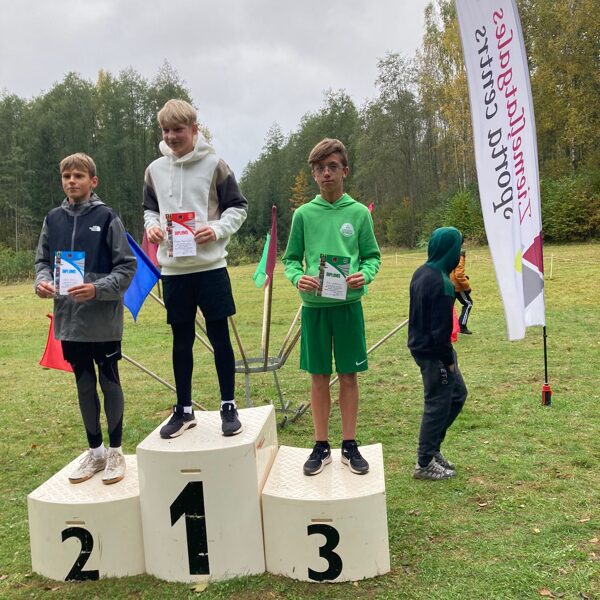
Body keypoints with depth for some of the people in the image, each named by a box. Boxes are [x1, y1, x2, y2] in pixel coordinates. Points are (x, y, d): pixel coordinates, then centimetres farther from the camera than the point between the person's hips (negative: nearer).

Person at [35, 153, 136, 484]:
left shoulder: (106, 218, -6)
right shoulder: (53, 219, 6)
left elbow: (127, 266, -7)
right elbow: (43, 260, 14)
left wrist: (97, 288, -20)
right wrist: (43, 281, -7)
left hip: (103, 319, -4)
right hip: (69, 319, 4)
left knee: (109, 382, 7)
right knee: (84, 385, 13)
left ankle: (115, 451, 22)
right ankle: (95, 450, 28)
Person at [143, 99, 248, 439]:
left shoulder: (214, 164, -3)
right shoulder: (155, 170, 7)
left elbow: (238, 207, 1)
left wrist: (217, 230, -16)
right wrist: (152, 226, -3)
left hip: (210, 266, -3)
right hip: (173, 269, 3)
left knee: (220, 337, 3)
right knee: (182, 340, 11)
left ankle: (229, 407, 17)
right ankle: (184, 410, 23)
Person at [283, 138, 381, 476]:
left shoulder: (359, 213, 2)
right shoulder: (304, 214, 3)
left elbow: (372, 256, 6)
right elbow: (291, 259, 6)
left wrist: (365, 275, -16)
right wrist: (298, 277, -15)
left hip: (348, 305, 0)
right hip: (314, 305, 0)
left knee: (349, 375, 7)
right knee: (319, 376, 8)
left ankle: (350, 445, 21)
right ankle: (322, 446, 21)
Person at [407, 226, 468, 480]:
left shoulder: (421, 273, 6)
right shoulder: (442, 283, -23)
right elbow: (441, 329, -22)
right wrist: (448, 359, -11)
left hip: (420, 344, 10)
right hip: (434, 352, -10)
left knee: (457, 393, 21)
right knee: (438, 404, 3)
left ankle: (431, 447, 29)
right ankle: (424, 464, 17)